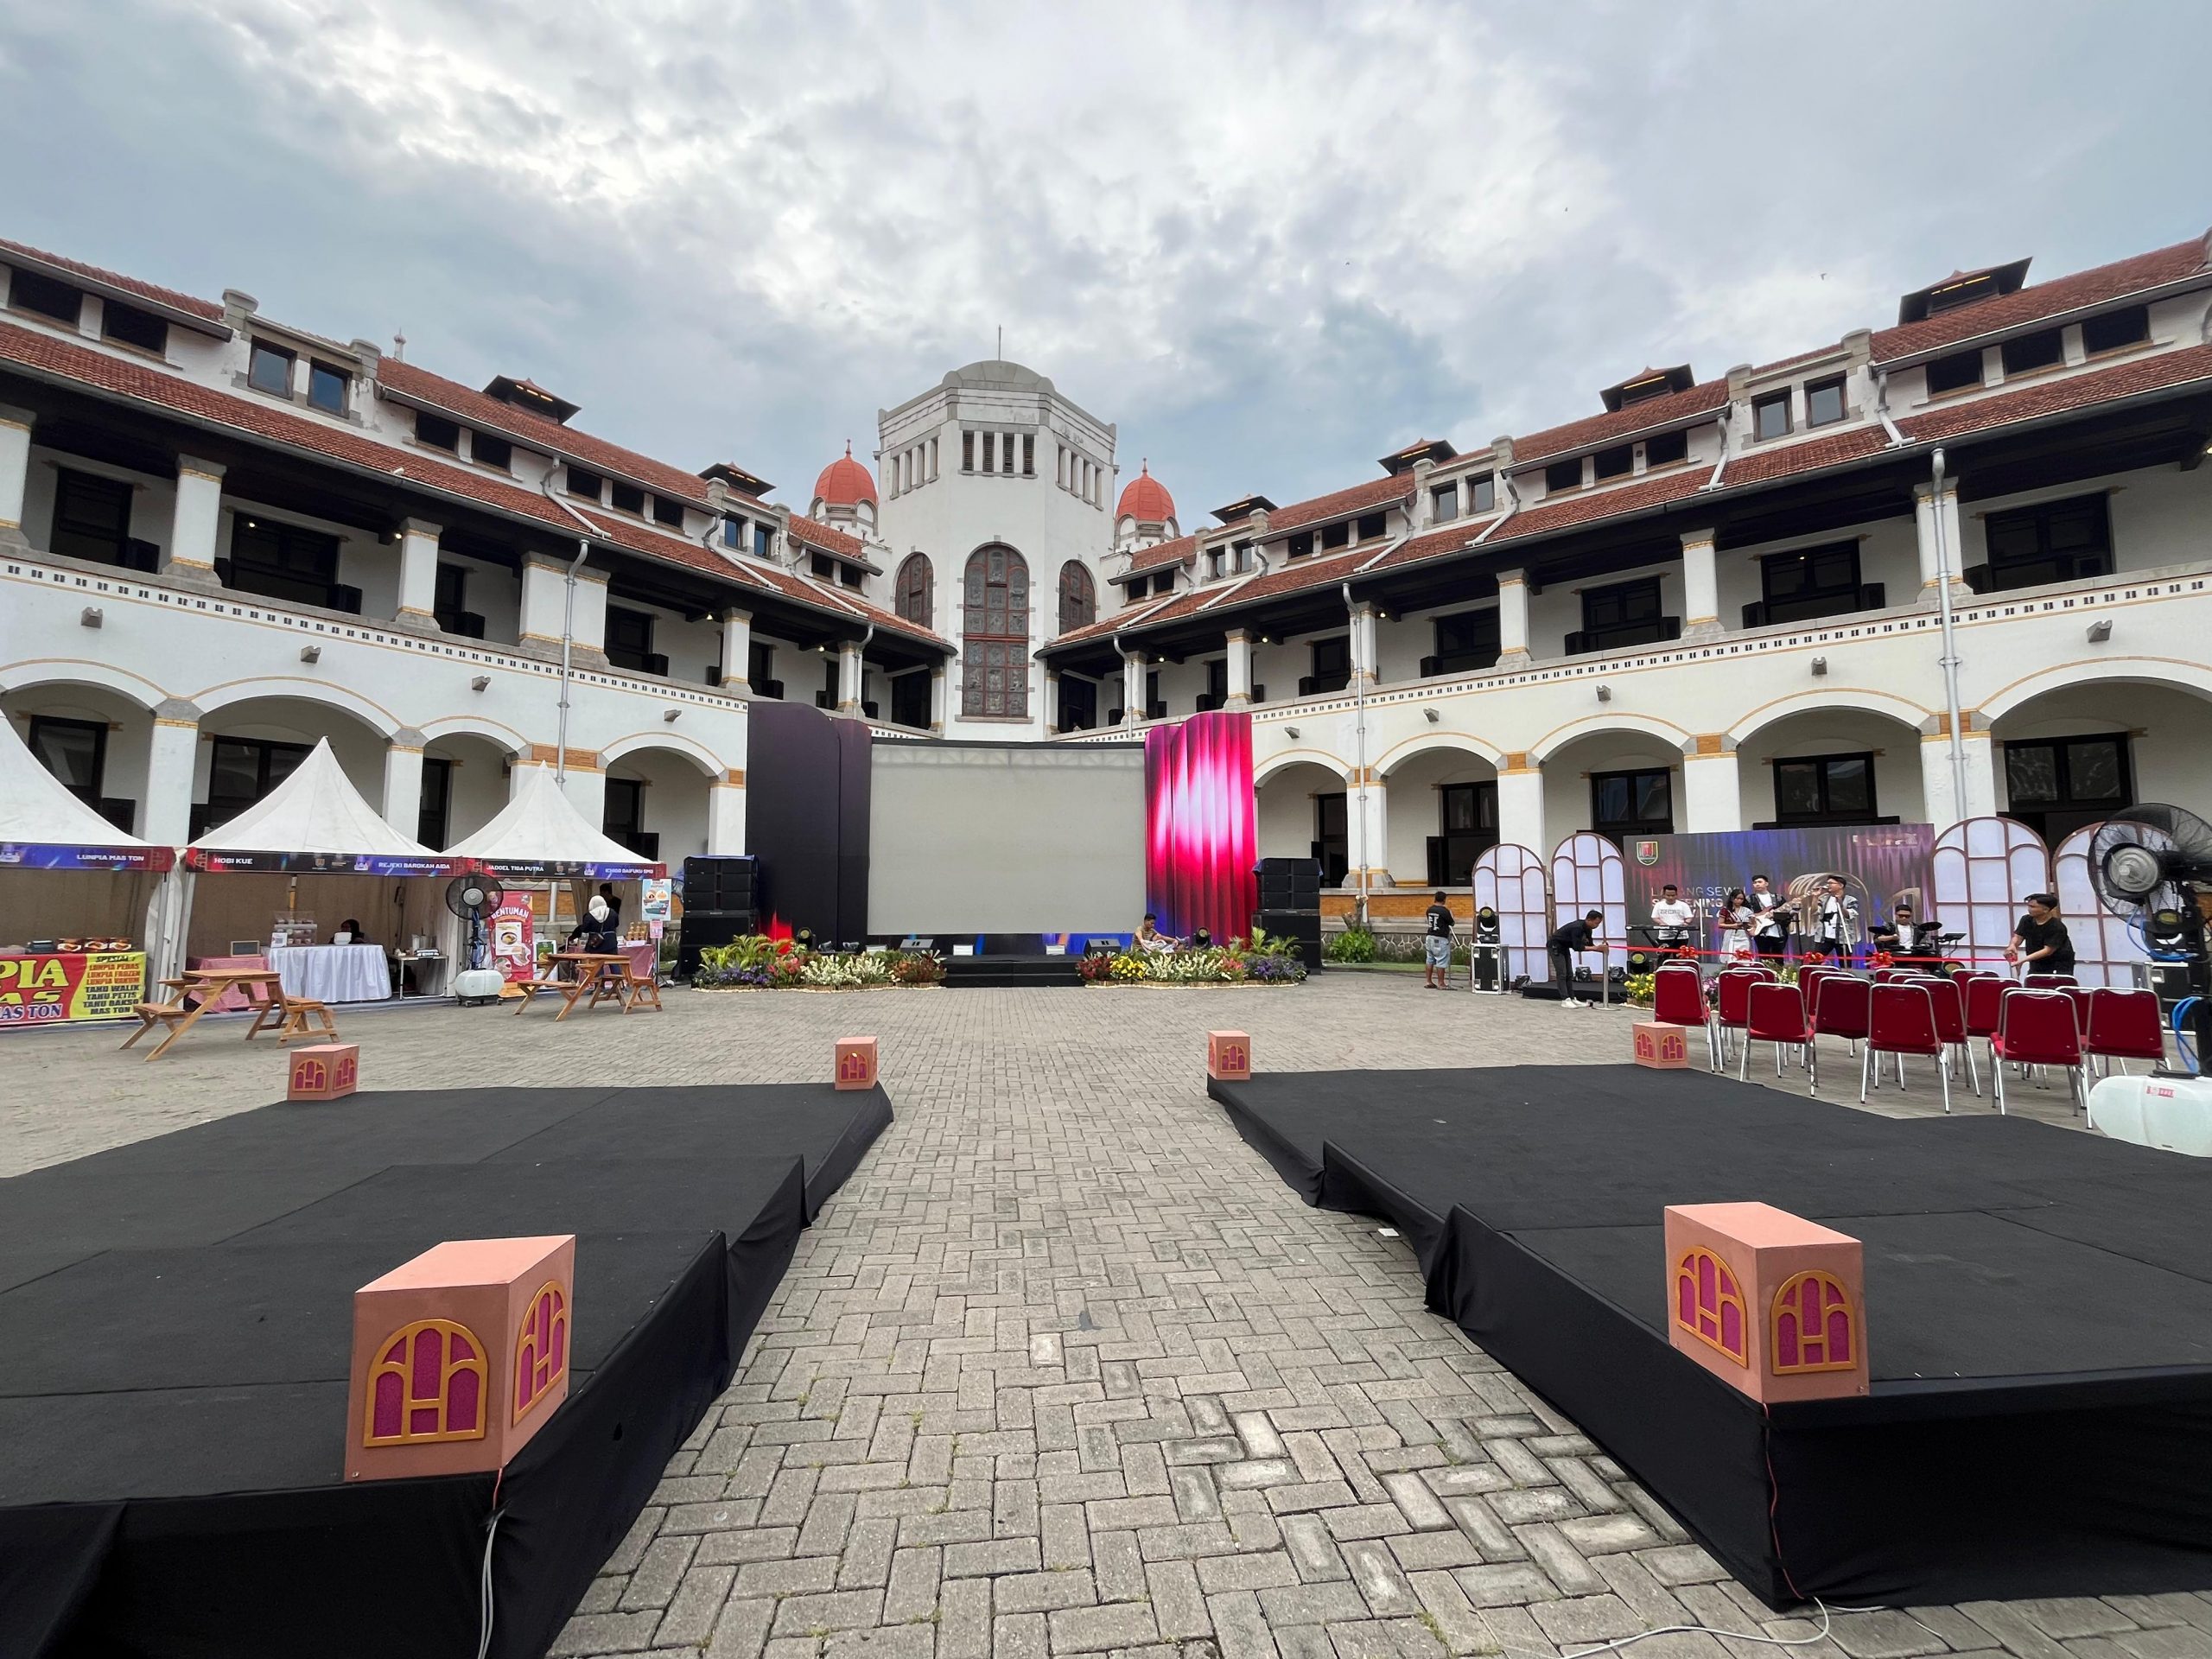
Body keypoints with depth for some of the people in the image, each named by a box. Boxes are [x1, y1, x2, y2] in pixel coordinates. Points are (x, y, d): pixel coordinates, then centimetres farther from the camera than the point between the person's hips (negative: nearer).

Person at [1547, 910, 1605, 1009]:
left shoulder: (1587, 929, -2)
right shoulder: (1577, 928, -30)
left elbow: (1589, 944, 2)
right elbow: (1577, 947, -32)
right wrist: (1595, 948, -31)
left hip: (1564, 947, 9)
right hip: (1555, 946, -9)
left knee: (1569, 974, 6)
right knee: (1562, 974, -11)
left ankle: (1572, 998, 7)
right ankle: (1565, 1000, -11)